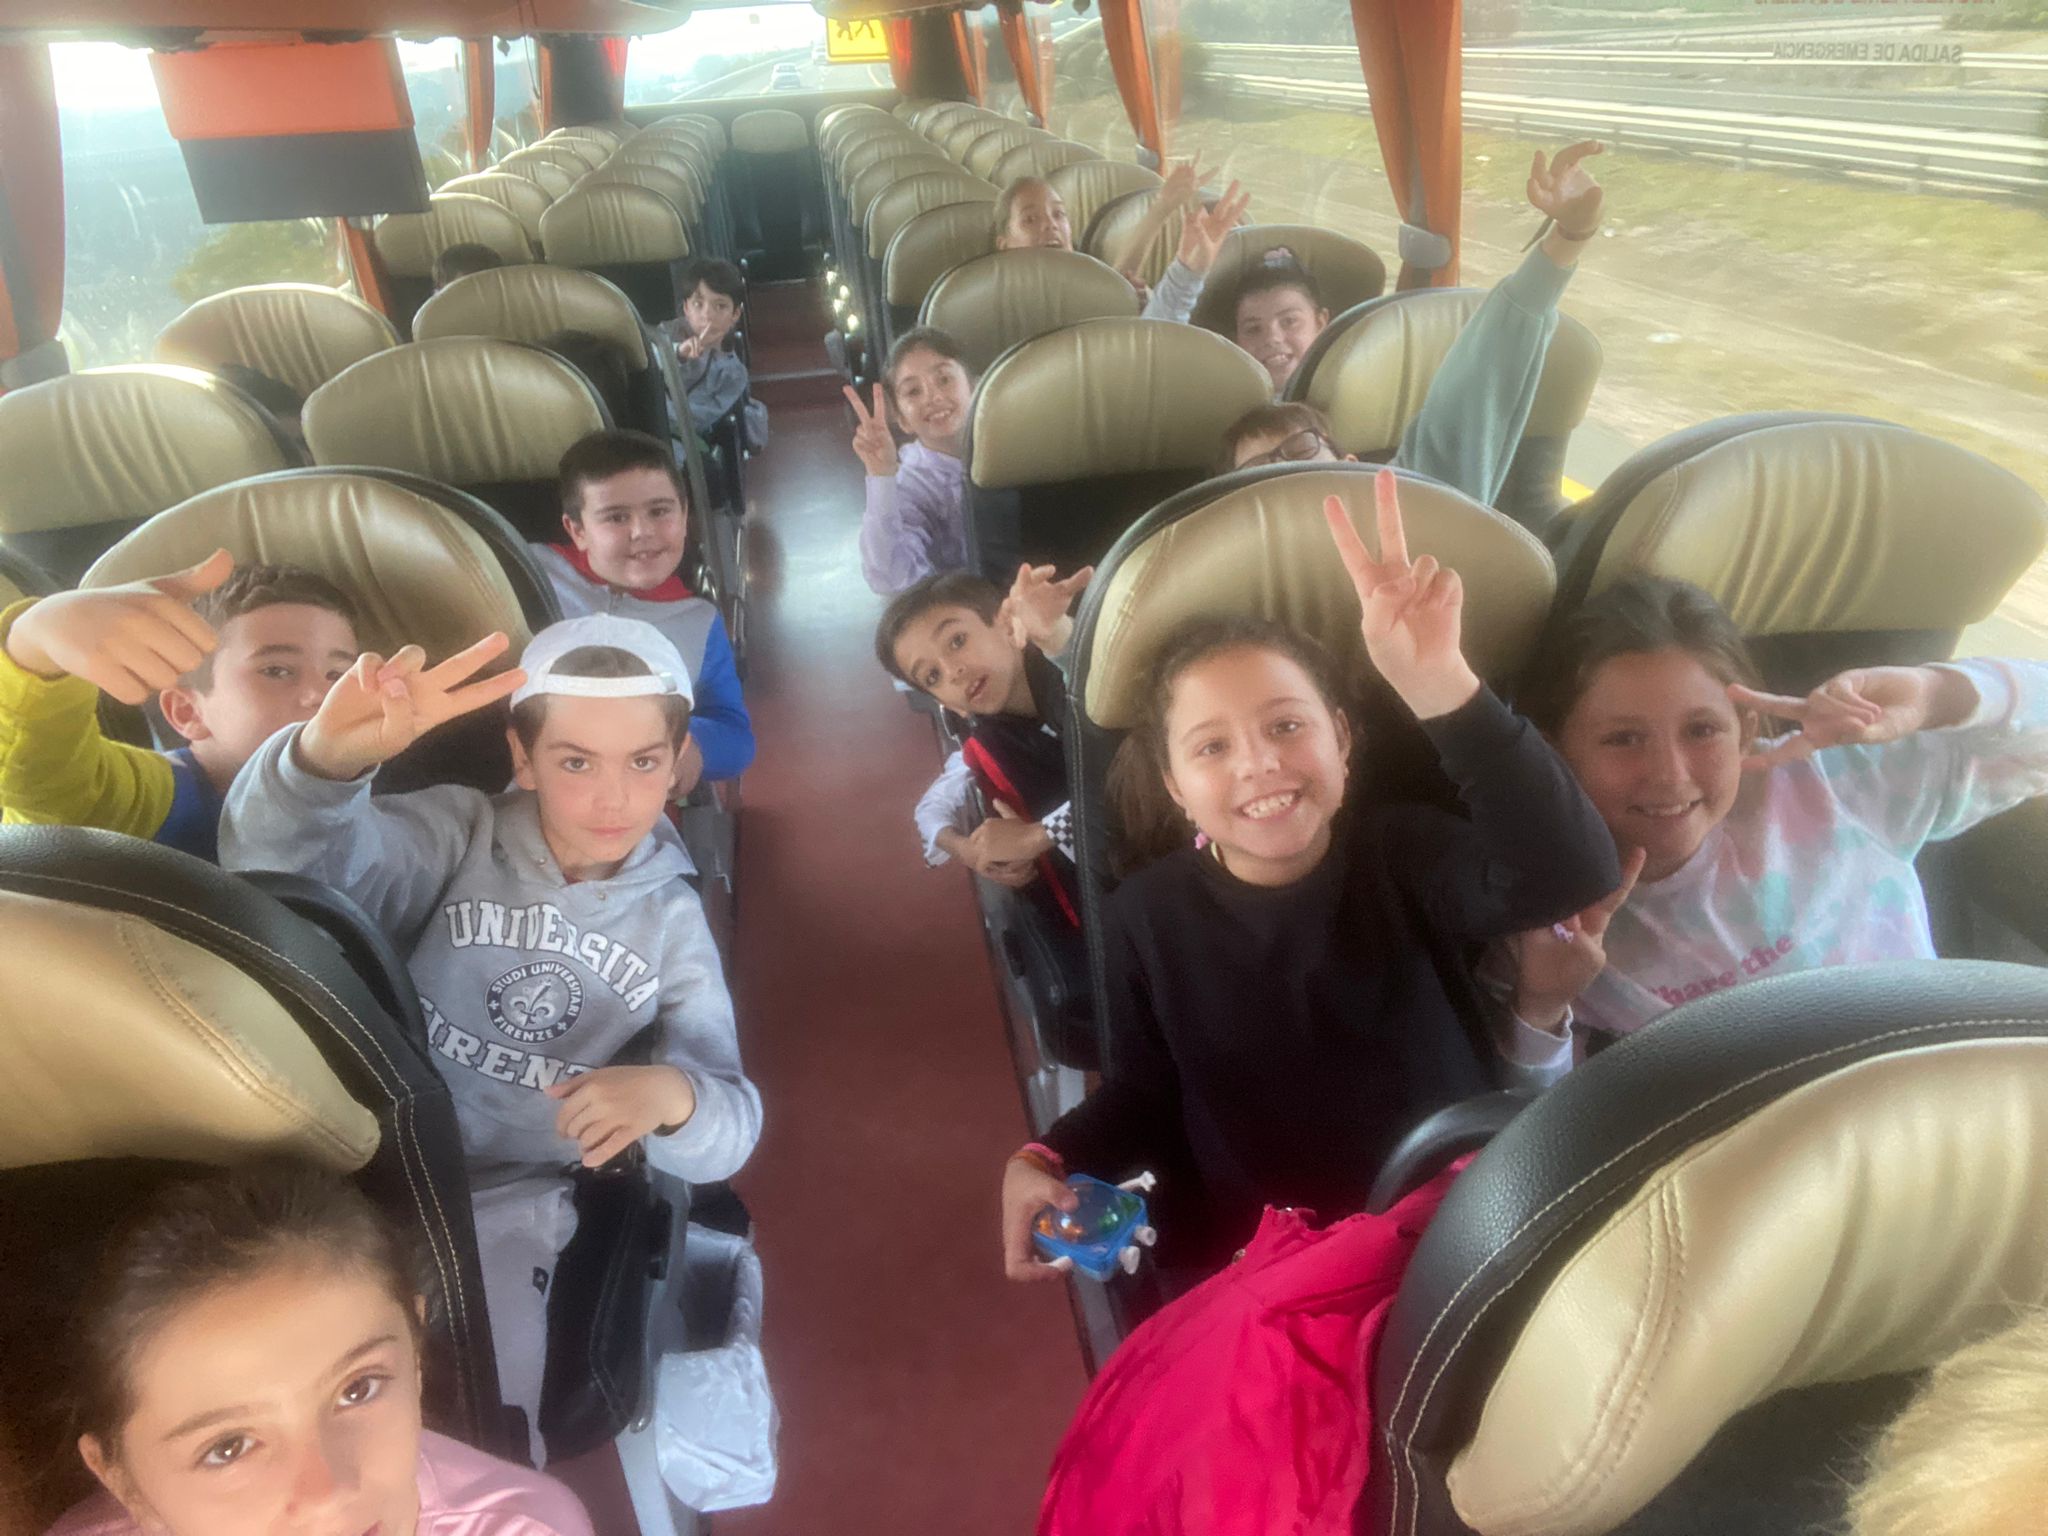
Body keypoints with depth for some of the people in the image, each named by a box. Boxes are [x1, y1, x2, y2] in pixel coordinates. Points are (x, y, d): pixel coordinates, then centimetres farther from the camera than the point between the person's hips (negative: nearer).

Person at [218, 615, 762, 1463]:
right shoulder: (456, 835, -6)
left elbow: (727, 1131, -4)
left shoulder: (671, 919, 1)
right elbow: (276, 855, -25)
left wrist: (671, 1096, -29)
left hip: (512, 1206, 1)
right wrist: (331, 750, -48)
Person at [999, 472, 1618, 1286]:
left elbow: (1574, 875, -29)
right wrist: (1052, 1159, -15)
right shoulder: (1148, 914, -6)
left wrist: (1439, 686, -41)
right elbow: (1143, 1094, 5)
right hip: (1239, 1266, 0)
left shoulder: (1409, 855, -10)